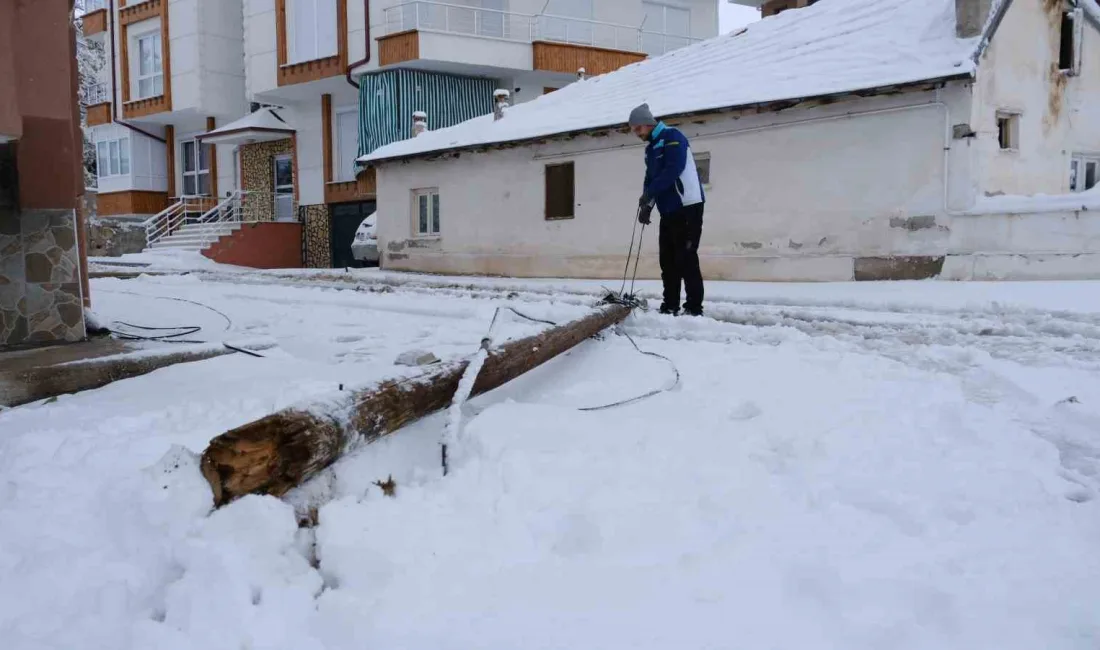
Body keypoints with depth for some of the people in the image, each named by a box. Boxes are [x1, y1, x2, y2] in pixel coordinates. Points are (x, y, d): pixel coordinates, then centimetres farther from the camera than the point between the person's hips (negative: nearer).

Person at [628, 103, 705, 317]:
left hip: (687, 207, -9)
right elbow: (650, 178, 17)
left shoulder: (672, 137, -9)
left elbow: (673, 169, -21)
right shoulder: (650, 148, 19)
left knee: (686, 258, -10)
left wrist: (648, 195, -20)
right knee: (668, 260, 8)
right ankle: (670, 306, 15)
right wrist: (647, 205, 2)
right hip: (668, 210, 9)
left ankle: (694, 307, -7)